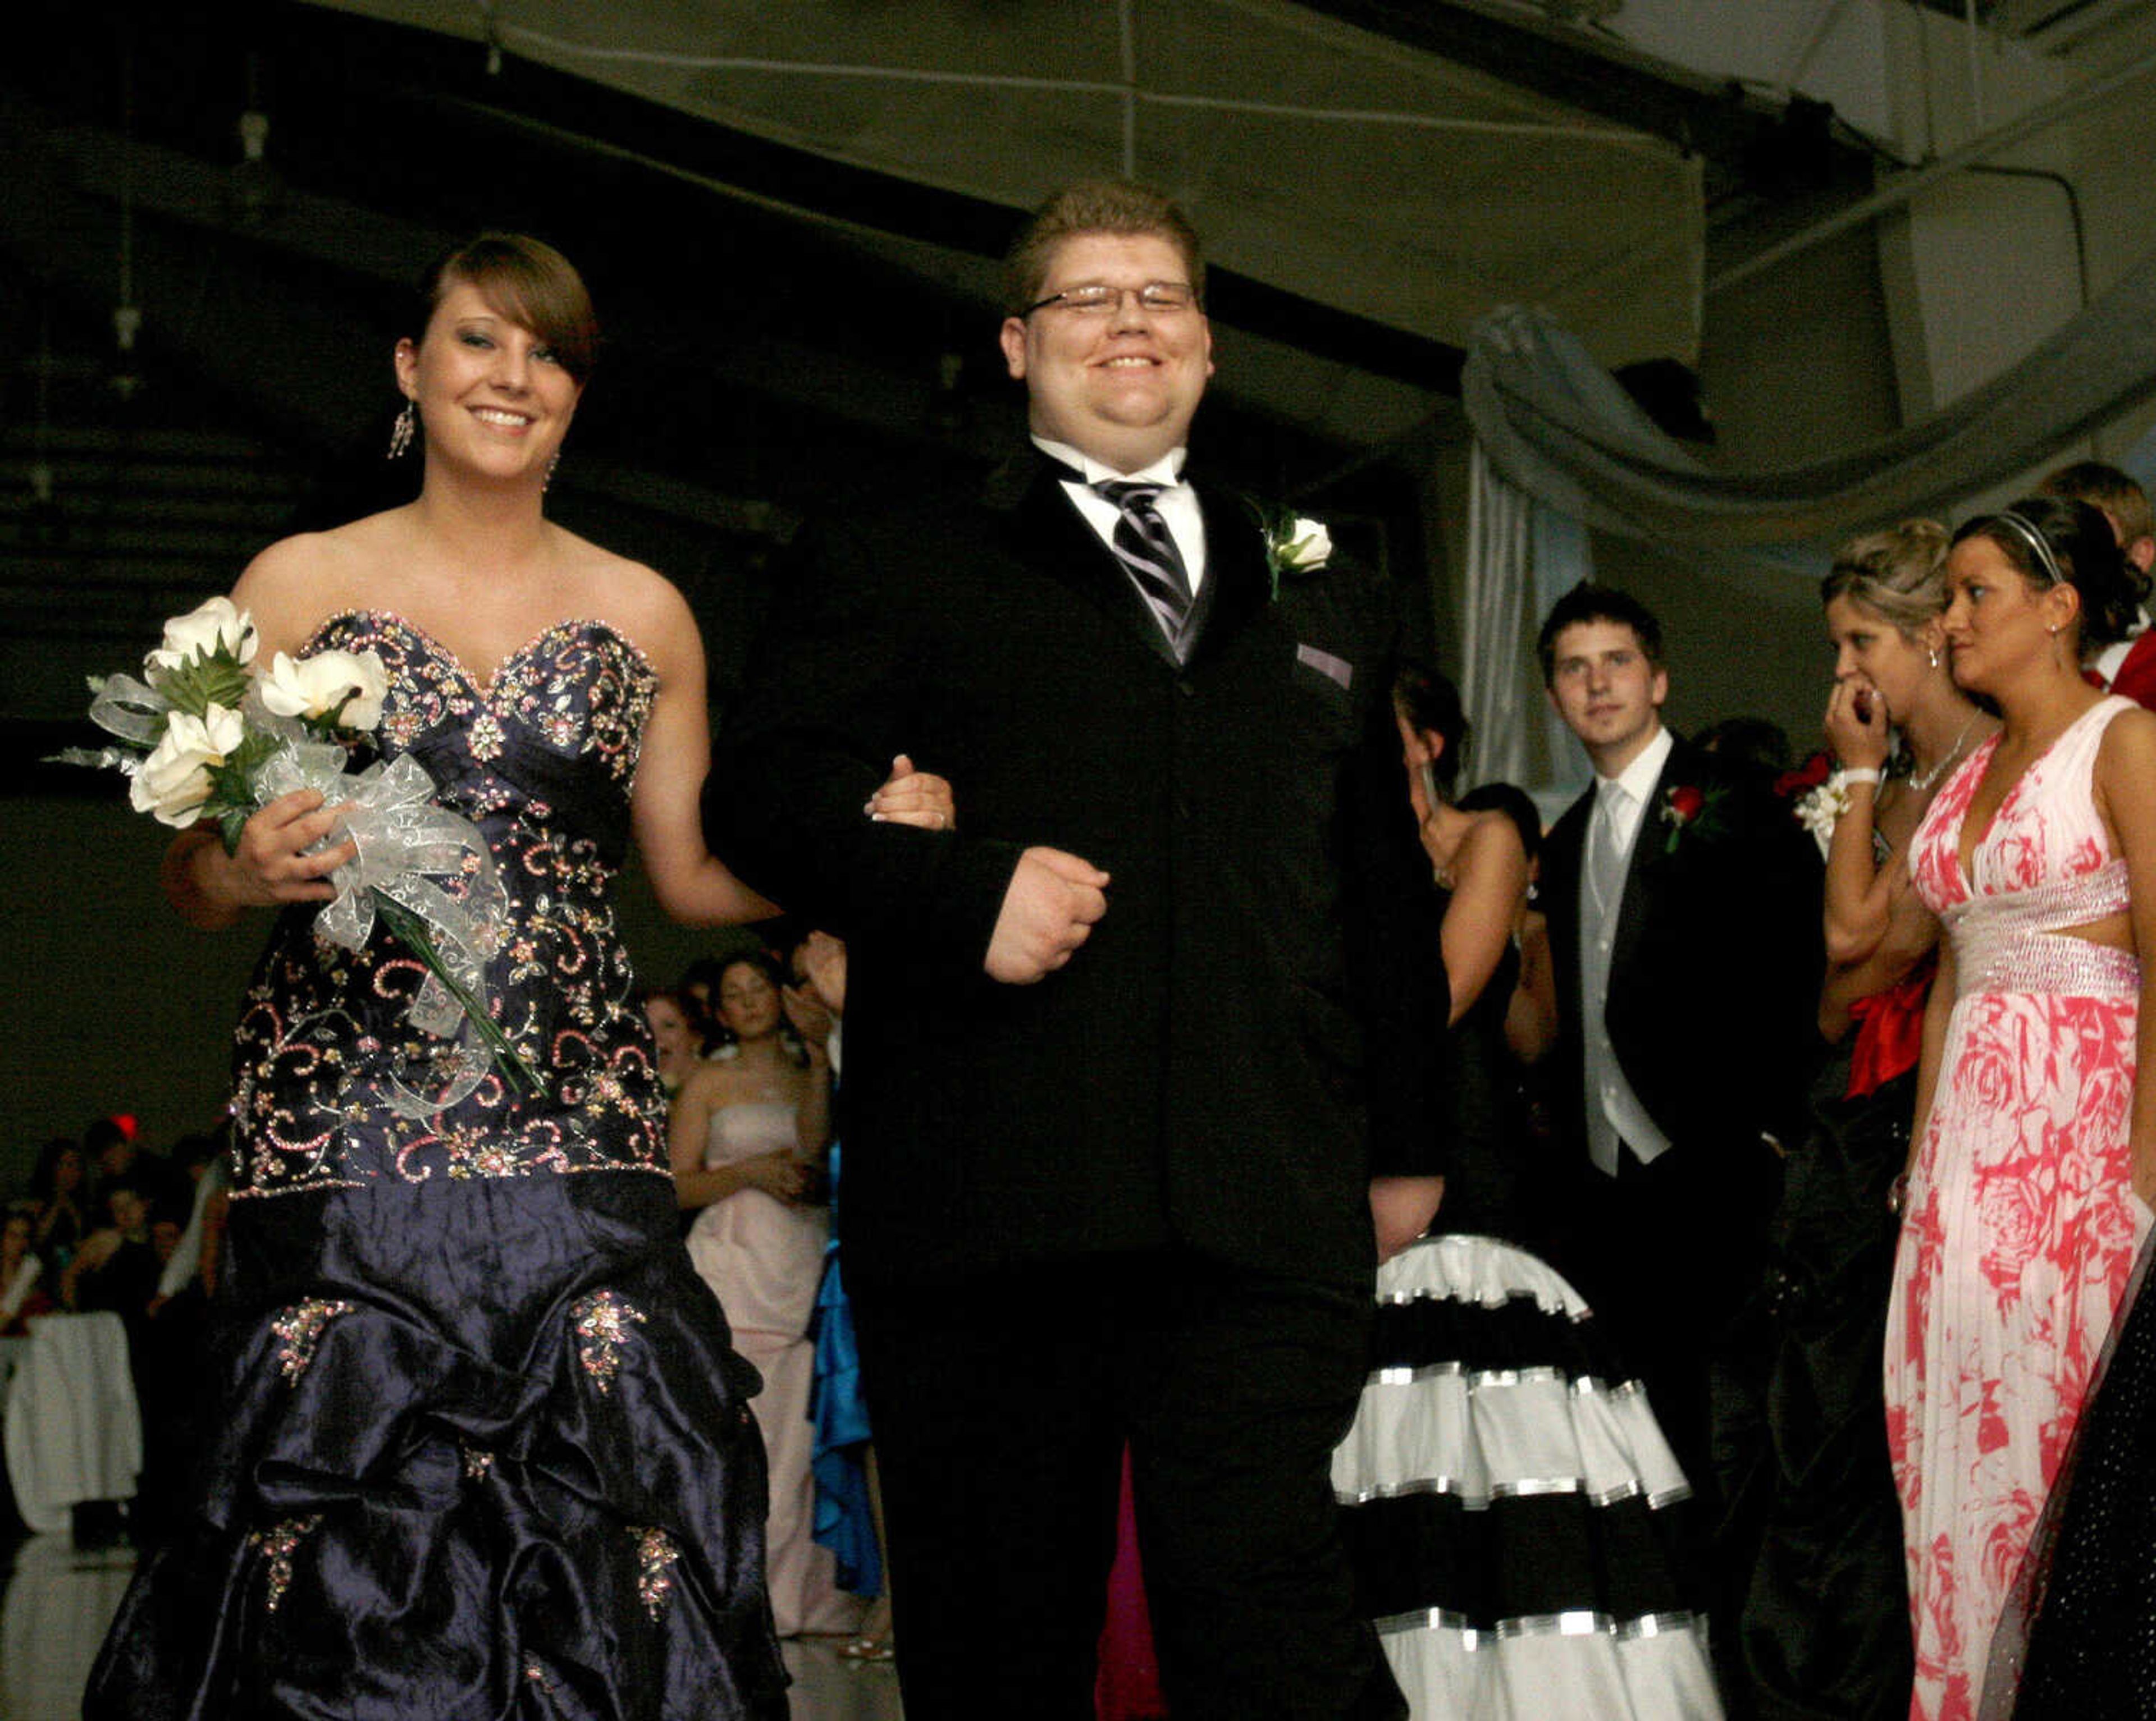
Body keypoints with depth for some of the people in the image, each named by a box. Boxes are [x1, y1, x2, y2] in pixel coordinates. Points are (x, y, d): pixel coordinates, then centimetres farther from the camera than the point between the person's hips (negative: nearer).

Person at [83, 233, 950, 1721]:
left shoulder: (641, 615, 14)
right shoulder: (301, 583, 9)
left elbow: (697, 873, 16)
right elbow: (193, 878, 9)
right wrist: (248, 870, -14)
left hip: (573, 1134, 1)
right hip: (342, 1129, -1)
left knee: (599, 1531, -10)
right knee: (347, 1542, -8)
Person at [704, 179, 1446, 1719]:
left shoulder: (1324, 602, 25)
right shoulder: (903, 578, 15)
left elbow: (1386, 887, 26)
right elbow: (765, 793, 2)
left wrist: (1406, 1139, 22)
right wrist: (966, 886, -14)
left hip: (1266, 1216, 1)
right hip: (983, 1212, -1)